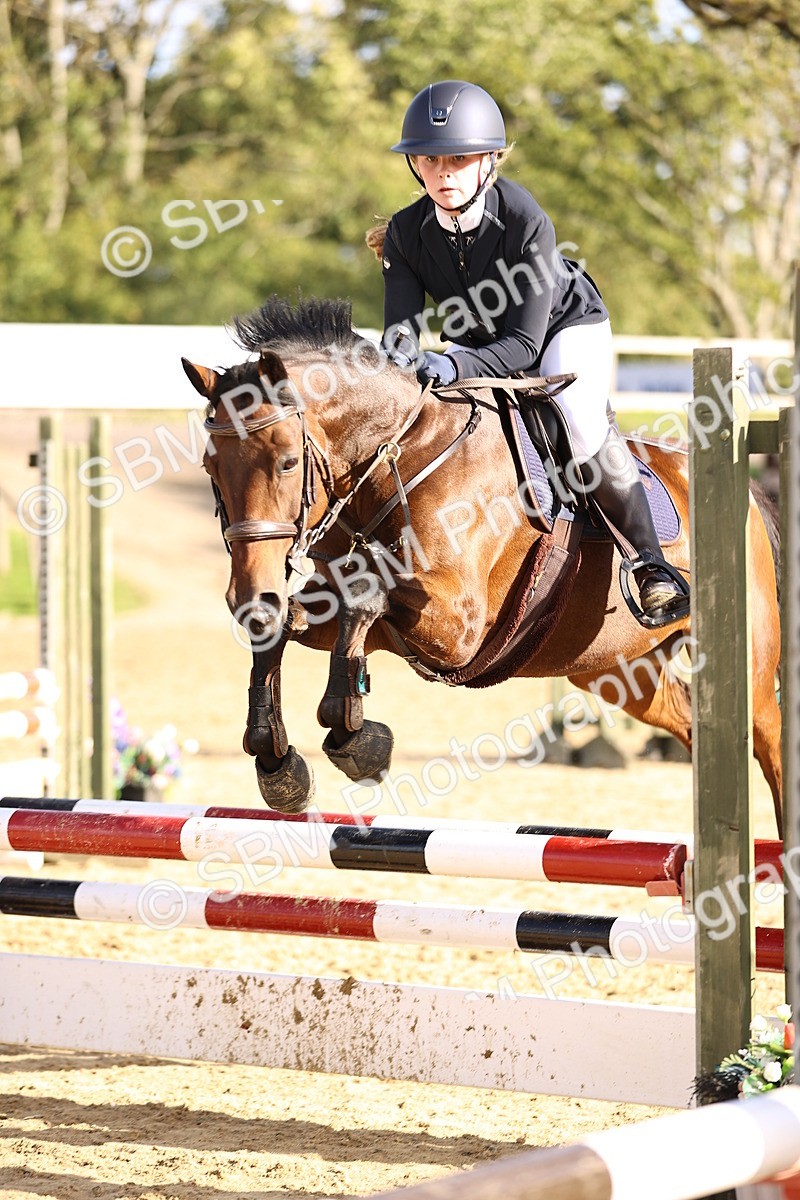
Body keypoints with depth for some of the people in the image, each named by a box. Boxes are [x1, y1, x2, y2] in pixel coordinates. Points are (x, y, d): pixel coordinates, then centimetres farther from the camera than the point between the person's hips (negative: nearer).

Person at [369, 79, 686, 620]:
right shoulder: (405, 233, -20)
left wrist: (455, 365, -50)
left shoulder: (527, 222, -33)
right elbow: (401, 330, -22)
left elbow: (524, 343, -33)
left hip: (565, 326, -5)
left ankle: (651, 566, -22)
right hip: (479, 342, 5)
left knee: (579, 420, -30)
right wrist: (400, 360, -48)